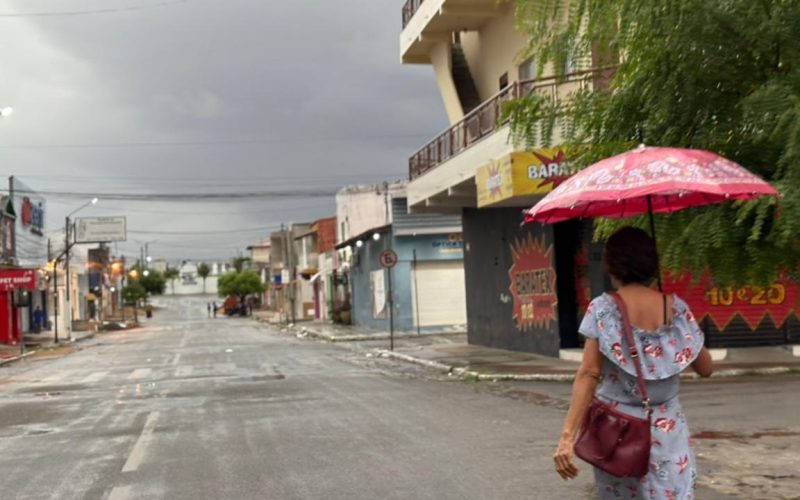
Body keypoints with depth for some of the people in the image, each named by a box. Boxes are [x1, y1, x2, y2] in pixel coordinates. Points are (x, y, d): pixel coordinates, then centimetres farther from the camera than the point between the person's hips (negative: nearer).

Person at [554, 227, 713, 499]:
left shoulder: (603, 308, -8)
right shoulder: (676, 307, 0)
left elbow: (588, 375, -16)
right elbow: (705, 368, 8)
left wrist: (568, 436, -17)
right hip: (666, 430, 1)